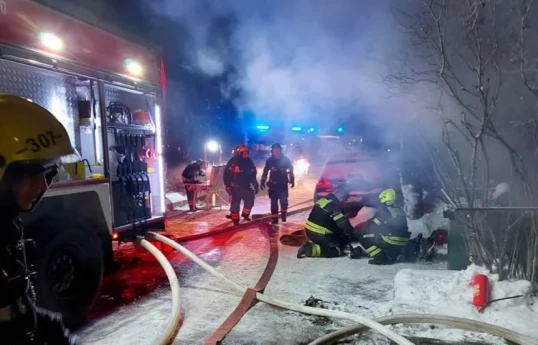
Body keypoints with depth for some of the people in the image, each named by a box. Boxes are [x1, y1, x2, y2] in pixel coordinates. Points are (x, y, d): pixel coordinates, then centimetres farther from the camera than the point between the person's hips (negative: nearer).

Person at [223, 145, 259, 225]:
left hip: (246, 186, 5)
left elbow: (253, 175, 14)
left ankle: (245, 214, 23)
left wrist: (255, 185, 12)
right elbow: (227, 175, -10)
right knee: (235, 203, -4)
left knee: (250, 200, 1)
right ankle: (235, 219, 8)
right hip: (235, 187, -5)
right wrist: (228, 186, -15)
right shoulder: (232, 162, -10)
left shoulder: (249, 162, 6)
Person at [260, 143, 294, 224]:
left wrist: (292, 180, 4)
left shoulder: (285, 159, -3)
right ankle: (274, 219, 11)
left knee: (284, 201, -8)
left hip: (283, 184, 0)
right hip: (273, 184, 1)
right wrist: (262, 182, 2)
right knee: (274, 202, 1)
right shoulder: (270, 160, -3)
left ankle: (283, 215, 20)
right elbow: (265, 172, 4)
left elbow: (291, 170, 6)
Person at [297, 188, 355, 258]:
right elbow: (342, 223, -18)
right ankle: (311, 249, -11)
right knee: (337, 250, 0)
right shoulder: (334, 205, -16)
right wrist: (351, 234, -2)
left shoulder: (323, 199, 11)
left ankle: (312, 244, 8)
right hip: (319, 234, -9)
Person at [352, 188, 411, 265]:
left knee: (363, 236, 2)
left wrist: (358, 230, 18)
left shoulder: (383, 210, -1)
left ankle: (380, 258, -4)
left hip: (391, 241, -7)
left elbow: (371, 225, 2)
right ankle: (392, 256, 20)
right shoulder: (400, 211, 19)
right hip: (403, 244, 7)